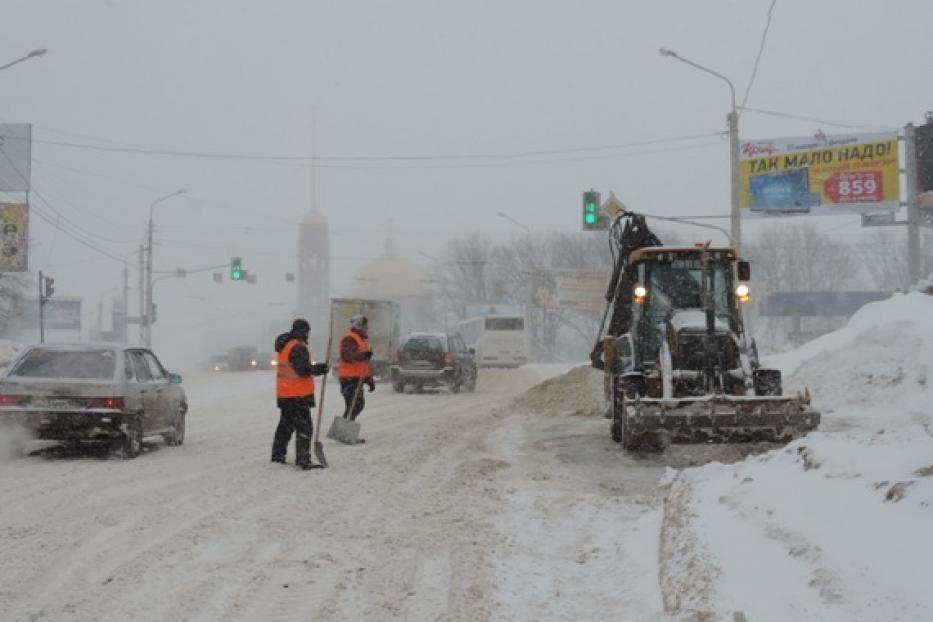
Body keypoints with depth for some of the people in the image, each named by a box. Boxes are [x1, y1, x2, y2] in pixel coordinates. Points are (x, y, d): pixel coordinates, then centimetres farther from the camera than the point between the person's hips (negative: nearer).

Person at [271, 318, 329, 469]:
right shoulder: (298, 347, -16)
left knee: (286, 424, 22)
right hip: (298, 395, -10)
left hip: (284, 394, 10)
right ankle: (303, 460, -14)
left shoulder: (284, 345, 14)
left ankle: (278, 454, 31)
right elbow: (302, 369, -22)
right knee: (304, 427, -8)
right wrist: (318, 368, -9)